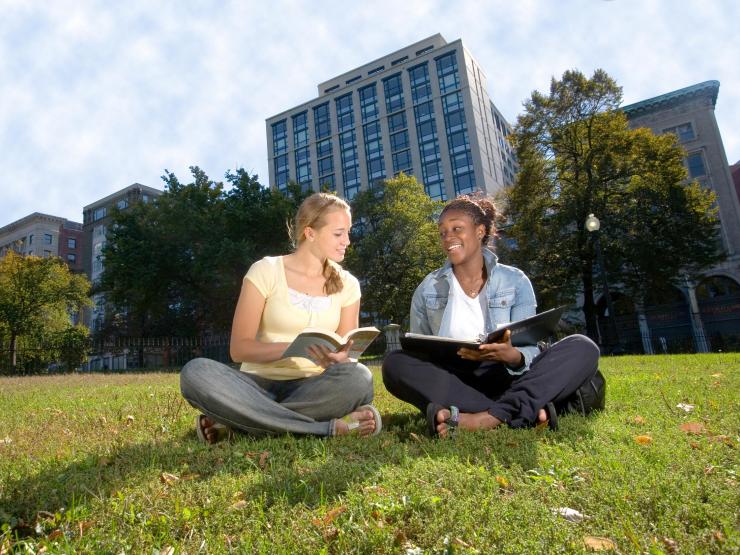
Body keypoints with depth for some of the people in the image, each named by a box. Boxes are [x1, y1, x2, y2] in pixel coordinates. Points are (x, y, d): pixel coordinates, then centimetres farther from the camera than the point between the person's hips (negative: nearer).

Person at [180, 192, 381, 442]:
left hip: (313, 388, 2)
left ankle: (234, 422, -24)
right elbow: (239, 348, -9)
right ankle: (329, 428, -31)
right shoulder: (265, 271, -4)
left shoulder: (347, 284, 4)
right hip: (261, 384, -1)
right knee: (195, 371, -31)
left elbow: (346, 357, 3)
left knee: (359, 378, -32)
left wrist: (334, 359, -22)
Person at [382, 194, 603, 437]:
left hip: (506, 379, 0)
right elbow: (418, 353, 5)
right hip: (451, 382, 1)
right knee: (395, 363, -28)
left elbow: (529, 350, -3)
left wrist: (512, 356, -28)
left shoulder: (515, 281, 4)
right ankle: (526, 411, -32)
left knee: (582, 347, -19)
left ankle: (489, 417, -37)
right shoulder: (427, 290, 7)